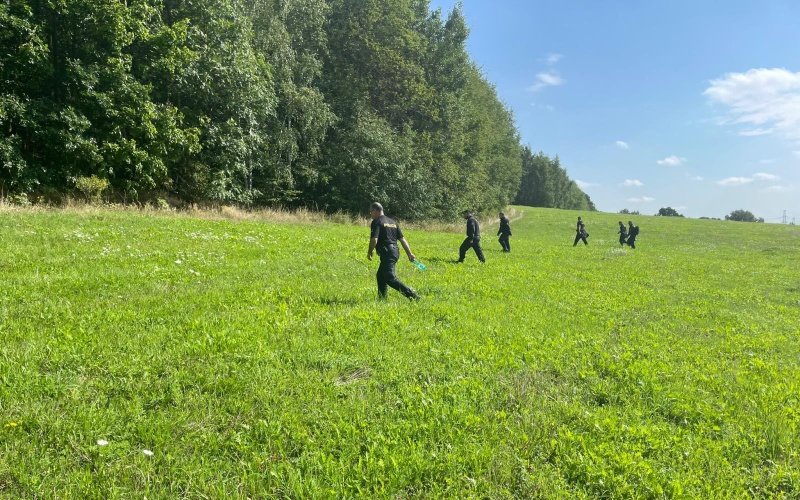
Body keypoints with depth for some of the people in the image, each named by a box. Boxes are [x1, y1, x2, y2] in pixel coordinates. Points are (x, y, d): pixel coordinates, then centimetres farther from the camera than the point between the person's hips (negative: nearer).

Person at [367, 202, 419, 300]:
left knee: (390, 278, -14)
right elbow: (402, 239, 16)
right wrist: (409, 253, 14)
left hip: (387, 253, -9)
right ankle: (382, 298, 23)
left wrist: (369, 252, 0)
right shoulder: (392, 222, 19)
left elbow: (374, 240, -17)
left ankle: (412, 295, -22)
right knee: (380, 275, 21)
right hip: (395, 252, 9)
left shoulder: (376, 222, -6)